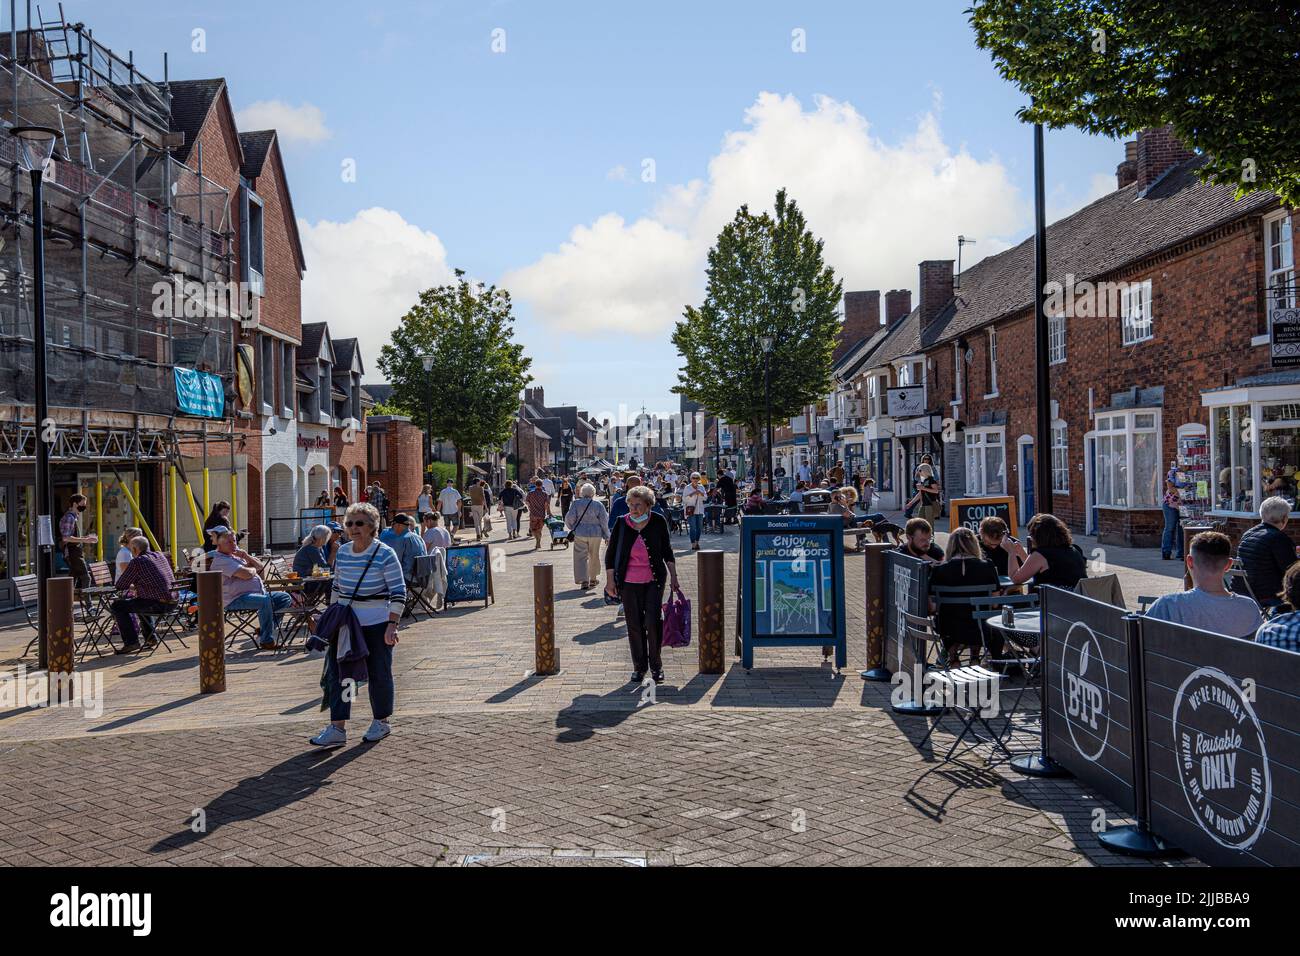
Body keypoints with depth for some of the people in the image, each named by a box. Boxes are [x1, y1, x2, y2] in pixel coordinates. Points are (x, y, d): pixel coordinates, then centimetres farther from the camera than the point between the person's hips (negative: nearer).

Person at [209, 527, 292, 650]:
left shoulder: (237, 555, 21)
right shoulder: (220, 561, -10)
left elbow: (261, 567, 17)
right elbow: (247, 574, -22)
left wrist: (246, 556, 2)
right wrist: (253, 569, 2)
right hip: (236, 599, -10)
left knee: (286, 598, 1)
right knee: (266, 601, -35)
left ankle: (265, 628, 3)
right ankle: (266, 641, -26)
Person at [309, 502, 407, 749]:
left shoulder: (385, 554, -10)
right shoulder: (342, 552, 7)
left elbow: (398, 592, -10)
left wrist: (392, 624, -16)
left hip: (376, 624, -5)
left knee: (378, 673, 5)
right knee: (335, 672, -2)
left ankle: (381, 722, 23)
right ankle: (337, 728, 1)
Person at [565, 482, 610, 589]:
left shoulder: (576, 503, -3)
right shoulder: (598, 505, -2)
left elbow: (569, 518, -6)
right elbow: (604, 522, -1)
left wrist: (572, 528, 14)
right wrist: (607, 536, 8)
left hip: (580, 533, -1)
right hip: (595, 534, 1)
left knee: (581, 557, 1)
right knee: (594, 556, 17)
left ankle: (584, 581, -10)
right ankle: (593, 579, 28)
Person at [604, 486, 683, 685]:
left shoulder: (658, 522, -3)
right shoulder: (622, 523, -4)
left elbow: (667, 551, 8)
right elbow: (611, 553, 3)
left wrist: (673, 577, 6)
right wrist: (610, 581, 1)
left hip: (654, 580, -1)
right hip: (629, 582, 1)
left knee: (652, 622, -8)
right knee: (634, 625, 4)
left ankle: (656, 665, 9)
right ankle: (639, 667, 18)